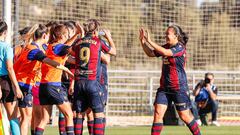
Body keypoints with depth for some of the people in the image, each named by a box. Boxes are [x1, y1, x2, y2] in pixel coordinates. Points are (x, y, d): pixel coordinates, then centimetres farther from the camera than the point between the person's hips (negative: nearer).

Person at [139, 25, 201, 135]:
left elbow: (165, 52, -29)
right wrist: (142, 41, 1)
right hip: (164, 87, 6)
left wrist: (149, 41, -26)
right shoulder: (167, 47, 9)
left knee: (185, 116, 3)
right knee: (158, 113, -8)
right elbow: (150, 53, 15)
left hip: (178, 88, -6)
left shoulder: (180, 47, -13)